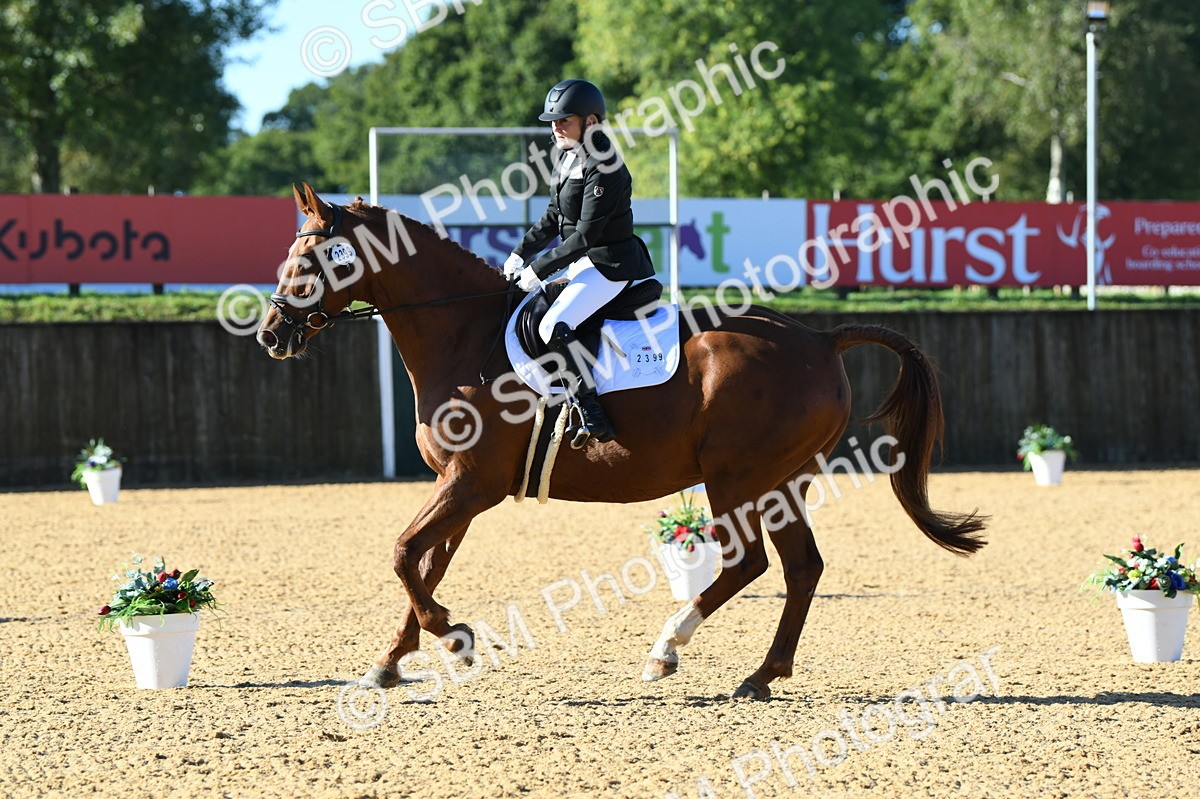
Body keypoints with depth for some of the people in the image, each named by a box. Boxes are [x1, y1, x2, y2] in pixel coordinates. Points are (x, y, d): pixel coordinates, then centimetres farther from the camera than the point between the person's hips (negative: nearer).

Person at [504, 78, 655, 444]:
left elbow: (586, 235, -22)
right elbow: (554, 215, 19)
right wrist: (522, 253, 10)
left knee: (554, 327, -27)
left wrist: (539, 270, -17)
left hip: (610, 264, -11)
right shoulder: (564, 155, 8)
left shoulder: (603, 168, -21)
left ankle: (592, 411, -22)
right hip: (584, 262, 11)